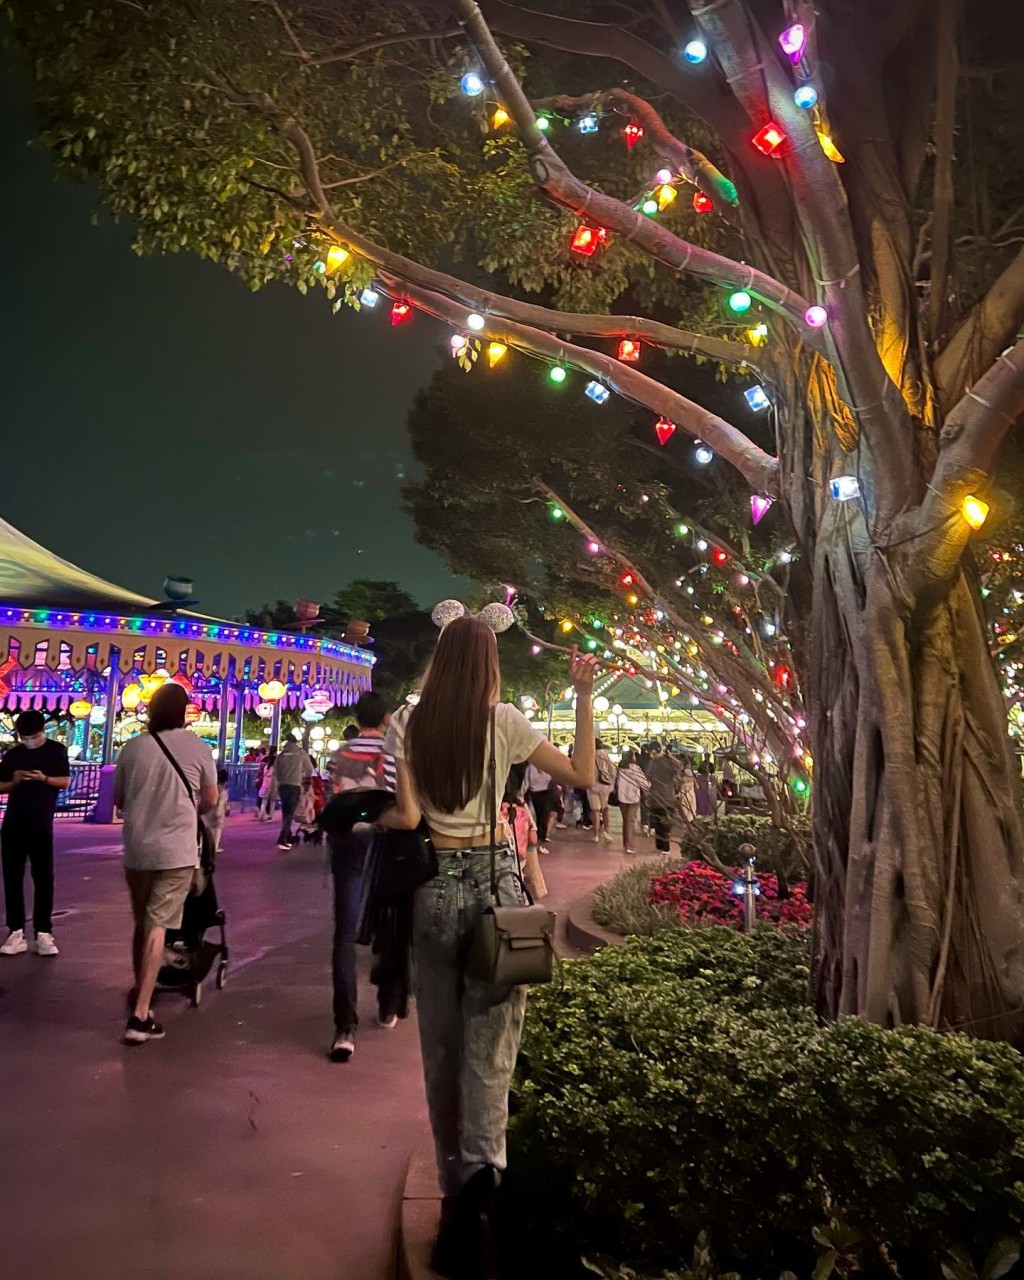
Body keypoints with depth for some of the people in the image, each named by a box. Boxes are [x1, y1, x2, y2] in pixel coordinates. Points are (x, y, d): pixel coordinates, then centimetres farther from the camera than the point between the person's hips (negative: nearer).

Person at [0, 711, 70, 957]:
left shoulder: (57, 751, 2)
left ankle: (43, 933, 1)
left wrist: (44, 778, -19)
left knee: (43, 878, -2)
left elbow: (66, 781, -2)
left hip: (41, 826, -3)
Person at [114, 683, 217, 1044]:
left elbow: (118, 800, 12)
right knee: (157, 927, -3)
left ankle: (140, 993, 33)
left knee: (142, 924, 18)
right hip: (176, 851, -3)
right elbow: (210, 802, 5)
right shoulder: (198, 749, -5)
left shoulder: (133, 747, 1)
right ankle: (140, 1015, -8)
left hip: (136, 849, 3)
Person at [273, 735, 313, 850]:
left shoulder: (281, 755, 9)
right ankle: (281, 840, -16)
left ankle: (288, 838, 23)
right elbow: (310, 770, 9)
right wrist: (304, 777, 28)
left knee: (285, 813, 17)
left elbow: (275, 772, 8)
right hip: (295, 786, -4)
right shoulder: (301, 753, 2)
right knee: (290, 814, -4)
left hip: (282, 786, 4)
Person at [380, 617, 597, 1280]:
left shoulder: (407, 723, -3)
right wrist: (584, 696, 2)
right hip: (495, 881, -1)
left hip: (435, 887, 2)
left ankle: (456, 1186, 26)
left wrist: (370, 822, 14)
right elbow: (584, 775, 0)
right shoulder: (504, 721, -5)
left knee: (442, 1046, 15)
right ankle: (481, 1169, -17)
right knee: (489, 1045, 3)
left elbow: (406, 816, -7)